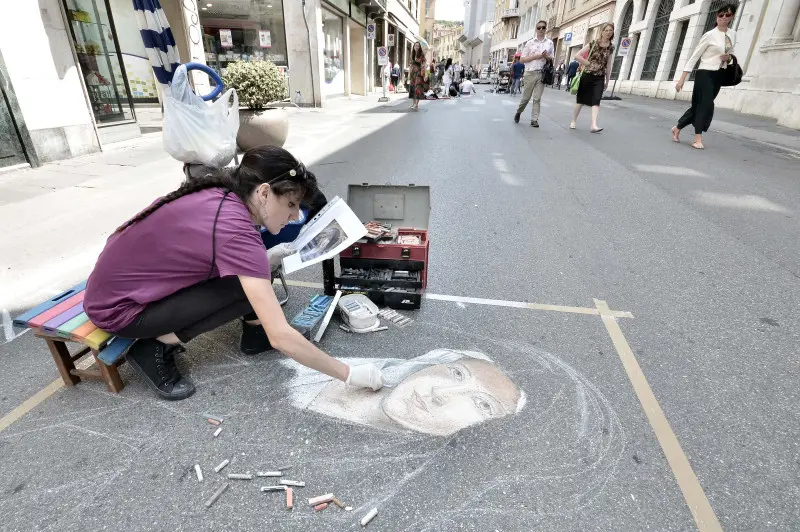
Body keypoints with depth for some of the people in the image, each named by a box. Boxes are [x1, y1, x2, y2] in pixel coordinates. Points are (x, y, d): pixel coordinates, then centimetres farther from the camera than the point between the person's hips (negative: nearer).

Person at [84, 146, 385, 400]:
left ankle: (255, 334, 10)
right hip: (117, 307, -7)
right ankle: (154, 350, -4)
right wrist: (349, 375, -26)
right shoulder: (235, 231, -33)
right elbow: (281, 337, -35)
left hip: (131, 277, 7)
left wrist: (264, 260, -10)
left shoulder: (219, 196, -10)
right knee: (247, 290, -20)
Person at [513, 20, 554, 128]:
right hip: (530, 73, -1)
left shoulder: (550, 43, 10)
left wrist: (546, 56, -7)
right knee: (526, 97, 3)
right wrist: (536, 56, -10)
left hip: (542, 74, 1)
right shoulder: (530, 43, 4)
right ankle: (518, 112, 28)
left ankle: (534, 119, 0)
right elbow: (522, 59, 0)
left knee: (537, 98, -2)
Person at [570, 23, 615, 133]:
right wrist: (588, 64, -9)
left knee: (596, 101, -13)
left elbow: (608, 66, 11)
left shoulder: (611, 48, 6)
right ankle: (573, 121, 22)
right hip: (587, 76, -2)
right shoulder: (593, 44, -2)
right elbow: (577, 56, -7)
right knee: (581, 99, 8)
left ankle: (594, 125, -24)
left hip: (599, 78, 2)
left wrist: (607, 81, 11)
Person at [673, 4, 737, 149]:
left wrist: (729, 58, -3)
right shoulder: (709, 35, -7)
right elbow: (694, 56, -9)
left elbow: (729, 53, 22)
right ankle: (698, 139, -11)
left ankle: (677, 129, 19)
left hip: (718, 76, 6)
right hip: (705, 74, -6)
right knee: (706, 105, -14)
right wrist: (682, 78, -16)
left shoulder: (733, 35, 11)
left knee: (699, 105, 6)